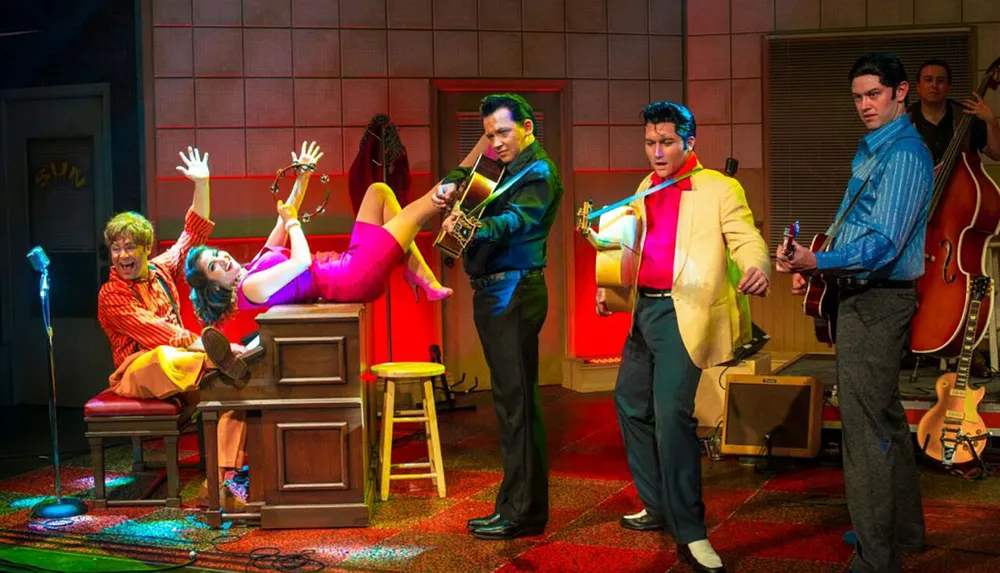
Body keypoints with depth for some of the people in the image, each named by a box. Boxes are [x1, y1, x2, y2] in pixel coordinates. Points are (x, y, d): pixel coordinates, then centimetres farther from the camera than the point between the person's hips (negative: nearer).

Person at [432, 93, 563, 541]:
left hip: (514, 292, -10)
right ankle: (521, 505, 20)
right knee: (515, 400, 12)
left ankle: (522, 512, -7)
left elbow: (517, 219, -27)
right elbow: (463, 174, 32)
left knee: (515, 400, -10)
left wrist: (474, 228, -45)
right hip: (495, 293, 10)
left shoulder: (538, 172, -9)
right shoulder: (508, 169, 20)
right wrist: (451, 185, 8)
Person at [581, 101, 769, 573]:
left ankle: (690, 533, -11)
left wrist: (757, 269, -34)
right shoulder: (646, 191, 15)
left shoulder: (718, 189, -5)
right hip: (644, 309, 8)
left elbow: (747, 241, -12)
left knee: (671, 412, -17)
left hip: (684, 313, -8)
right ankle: (659, 508, 33)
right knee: (631, 403, 16)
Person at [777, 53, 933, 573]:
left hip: (876, 304, -11)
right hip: (864, 299, 11)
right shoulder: (872, 149, 16)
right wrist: (814, 266, 14)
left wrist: (817, 262, -39)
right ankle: (903, 529, 37)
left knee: (867, 430, -9)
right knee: (885, 418, 21)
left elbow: (884, 243, -27)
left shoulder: (904, 155, -17)